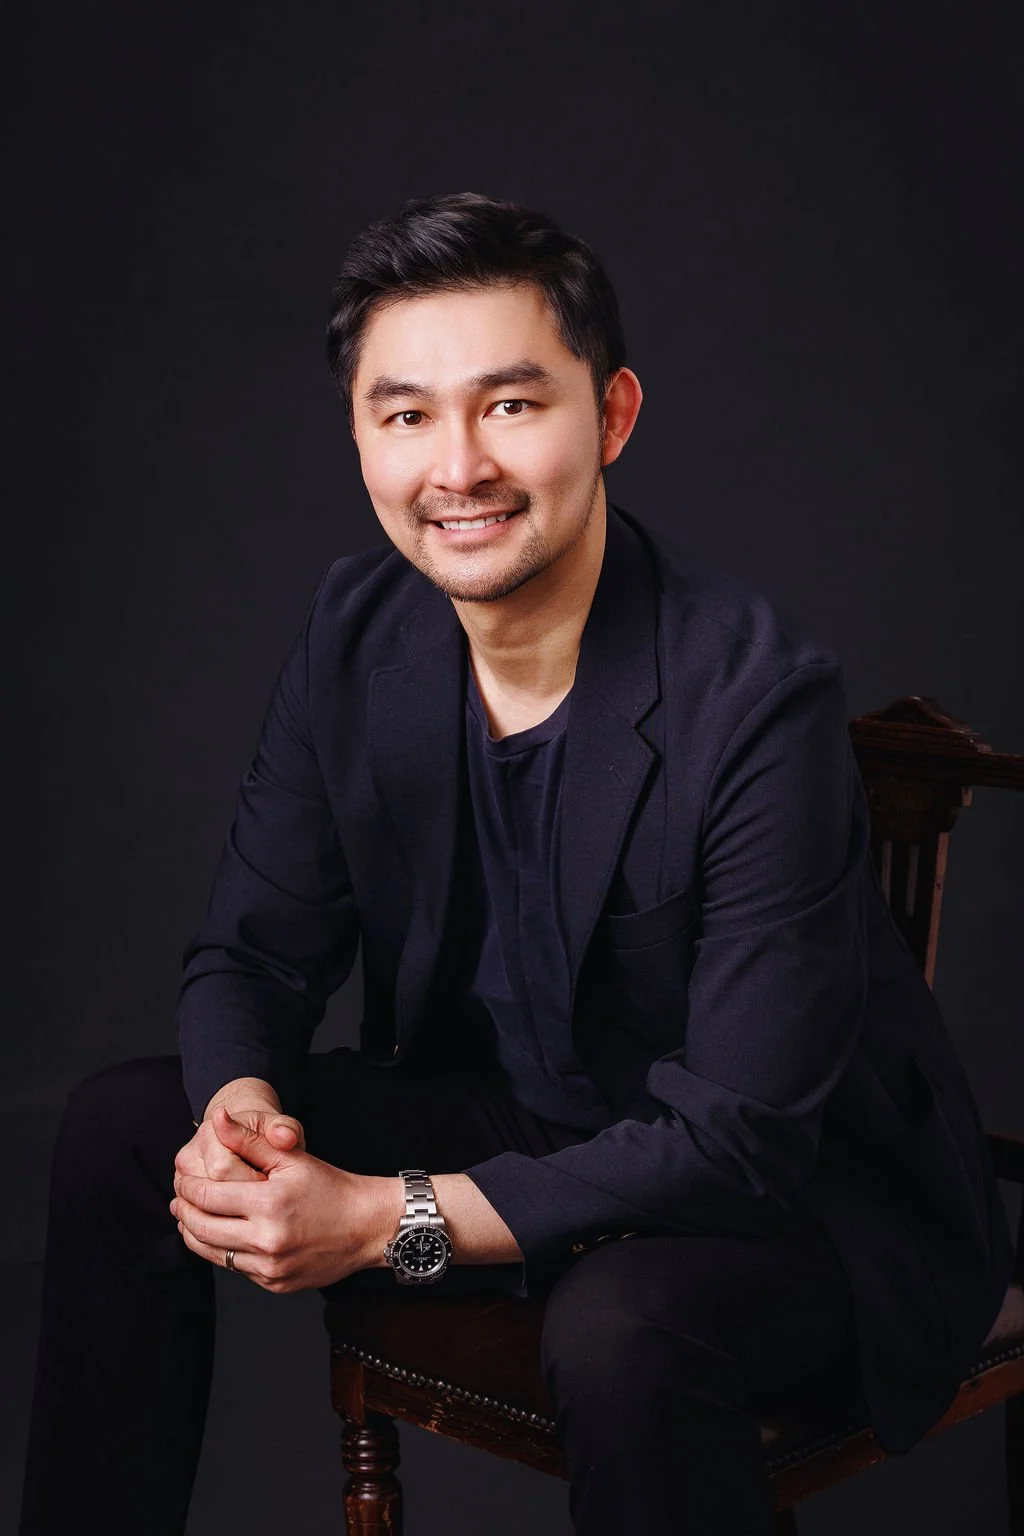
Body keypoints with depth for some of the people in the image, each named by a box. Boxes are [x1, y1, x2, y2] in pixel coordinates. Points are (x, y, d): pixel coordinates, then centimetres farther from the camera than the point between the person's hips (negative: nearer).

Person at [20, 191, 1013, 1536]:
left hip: (797, 1189, -5)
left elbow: (746, 1137, -27)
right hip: (510, 1111, 6)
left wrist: (392, 1221, -30)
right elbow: (254, 953, 1)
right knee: (122, 1127, -6)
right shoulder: (359, 633, -8)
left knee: (617, 1331, -37)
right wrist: (239, 1113, -23)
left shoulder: (760, 698, -28)